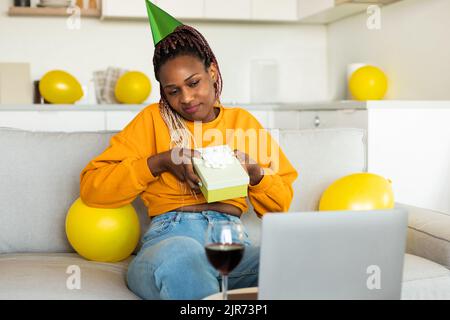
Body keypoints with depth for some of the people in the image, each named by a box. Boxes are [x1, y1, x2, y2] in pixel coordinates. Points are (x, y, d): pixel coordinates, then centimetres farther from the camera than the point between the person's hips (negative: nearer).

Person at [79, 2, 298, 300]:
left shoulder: (243, 122, 20)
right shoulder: (153, 119, 13)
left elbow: (281, 204, 21)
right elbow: (92, 187, 5)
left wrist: (255, 173, 0)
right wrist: (159, 161, -6)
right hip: (170, 239, -1)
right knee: (182, 254, -40)